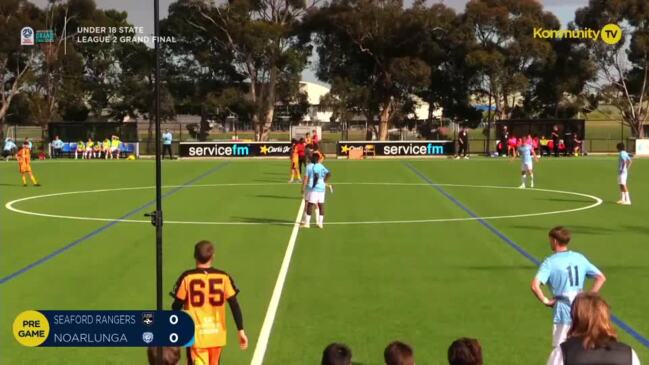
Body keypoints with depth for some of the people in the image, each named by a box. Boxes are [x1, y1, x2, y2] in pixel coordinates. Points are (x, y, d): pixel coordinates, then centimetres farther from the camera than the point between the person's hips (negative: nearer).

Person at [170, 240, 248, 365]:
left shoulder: (187, 277, -9)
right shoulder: (223, 277, -3)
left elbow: (177, 305, -2)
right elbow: (234, 305, -7)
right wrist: (241, 331, -4)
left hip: (196, 335, -3)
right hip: (217, 334, 3)